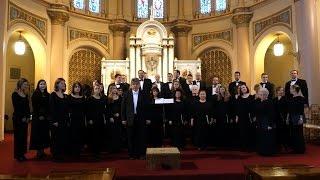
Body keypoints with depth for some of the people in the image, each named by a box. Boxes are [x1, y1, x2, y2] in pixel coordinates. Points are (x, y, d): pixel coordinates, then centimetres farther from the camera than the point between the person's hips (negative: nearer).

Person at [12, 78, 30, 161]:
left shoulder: (26, 94, 13)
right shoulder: (15, 94, -5)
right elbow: (16, 107, -11)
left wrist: (28, 117, 2)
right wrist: (22, 117, -12)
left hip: (25, 119, 6)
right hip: (18, 118, -6)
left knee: (24, 136, 6)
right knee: (18, 136, -1)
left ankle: (22, 153, 15)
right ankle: (17, 154, 9)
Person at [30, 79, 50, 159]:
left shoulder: (48, 95, 11)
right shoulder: (35, 94, -2)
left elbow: (49, 107, 9)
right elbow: (34, 106, -8)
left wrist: (47, 115, -2)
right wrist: (39, 116, -14)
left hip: (46, 118, 4)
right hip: (37, 117, -4)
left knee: (45, 134, 7)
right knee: (38, 134, 0)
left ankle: (42, 151, 15)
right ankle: (38, 151, 7)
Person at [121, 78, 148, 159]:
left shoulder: (143, 94, 1)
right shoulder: (127, 94, 3)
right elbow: (123, 107, 4)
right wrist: (123, 119, 1)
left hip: (141, 119, 0)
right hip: (130, 119, 1)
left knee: (141, 137, 3)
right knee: (131, 137, 6)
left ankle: (141, 154, 16)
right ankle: (132, 154, 18)